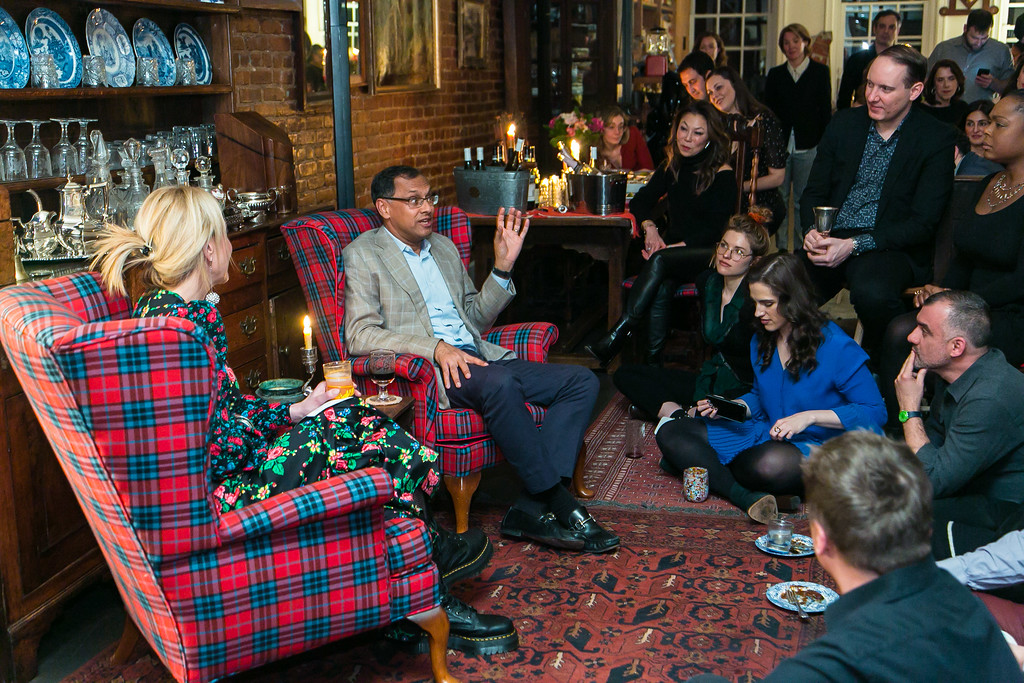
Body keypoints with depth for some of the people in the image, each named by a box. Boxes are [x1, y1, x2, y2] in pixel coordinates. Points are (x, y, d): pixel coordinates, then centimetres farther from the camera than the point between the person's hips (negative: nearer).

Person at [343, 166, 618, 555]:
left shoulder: (444, 247, 25)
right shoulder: (363, 255, 4)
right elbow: (359, 336, -10)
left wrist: (503, 266, 10)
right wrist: (436, 348, -23)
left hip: (480, 358, 7)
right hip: (422, 372, -7)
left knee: (581, 381, -12)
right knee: (498, 383, -38)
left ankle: (531, 508, -23)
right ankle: (561, 506, -26)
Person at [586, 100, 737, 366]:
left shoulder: (722, 175, -7)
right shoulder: (672, 166, 10)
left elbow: (714, 231, -12)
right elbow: (640, 201, 14)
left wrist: (674, 247, -23)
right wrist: (650, 227, -8)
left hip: (709, 255, -4)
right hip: (673, 249, 4)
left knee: (660, 261, -33)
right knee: (662, 285, -31)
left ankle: (615, 338, -34)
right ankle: (652, 361, -34)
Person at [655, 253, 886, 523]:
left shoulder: (837, 347, -13)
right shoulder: (761, 340, 8)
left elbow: (875, 411, -11)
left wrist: (810, 416, -21)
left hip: (816, 447, -7)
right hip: (765, 435, 8)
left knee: (769, 463, -45)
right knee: (670, 433, -10)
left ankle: (711, 474, -10)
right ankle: (748, 498, -30)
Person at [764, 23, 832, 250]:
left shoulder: (820, 72, 6)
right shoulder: (775, 74, 12)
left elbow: (825, 111, 3)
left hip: (808, 147, -2)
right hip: (779, 145, 2)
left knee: (803, 201, 1)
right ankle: (781, 251, 12)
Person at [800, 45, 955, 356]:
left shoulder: (937, 139, -3)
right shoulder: (844, 123, 11)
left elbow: (923, 223, -9)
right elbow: (814, 193, 14)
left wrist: (853, 245, -20)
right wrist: (813, 232, -10)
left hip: (891, 248, -4)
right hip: (831, 240, 4)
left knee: (872, 293, -38)